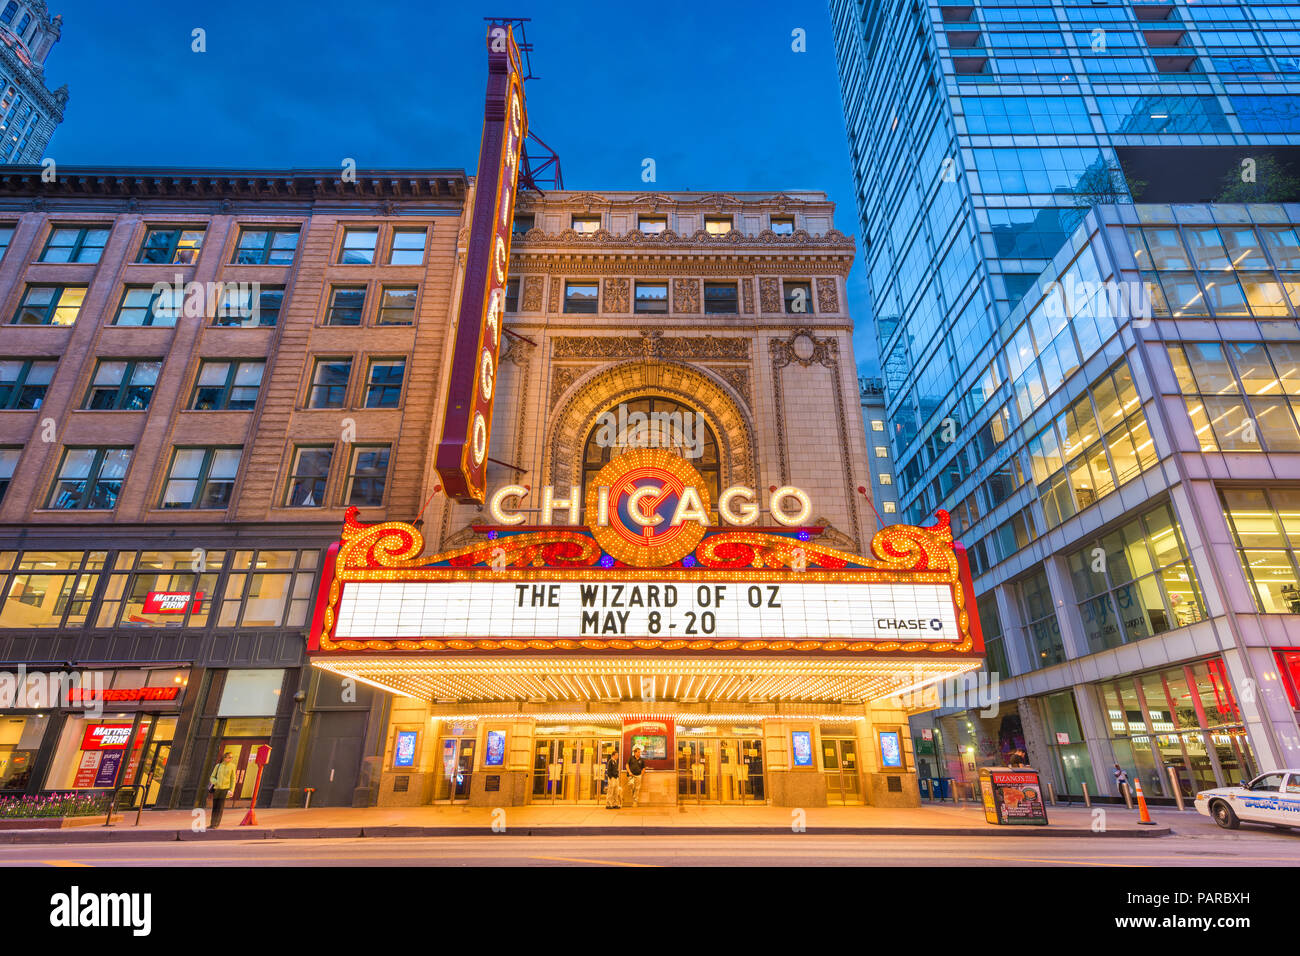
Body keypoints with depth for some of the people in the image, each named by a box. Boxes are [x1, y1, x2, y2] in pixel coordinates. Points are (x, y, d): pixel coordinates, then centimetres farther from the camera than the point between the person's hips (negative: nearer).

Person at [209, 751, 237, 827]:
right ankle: (212, 824, 20)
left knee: (220, 807, -6)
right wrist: (216, 782, -14)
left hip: (225, 789, -1)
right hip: (216, 789, 1)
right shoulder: (218, 766, 5)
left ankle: (216, 824, 0)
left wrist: (231, 790, -2)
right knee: (214, 807, 7)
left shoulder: (232, 766, 4)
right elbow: (212, 777, 8)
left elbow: (233, 779, 6)